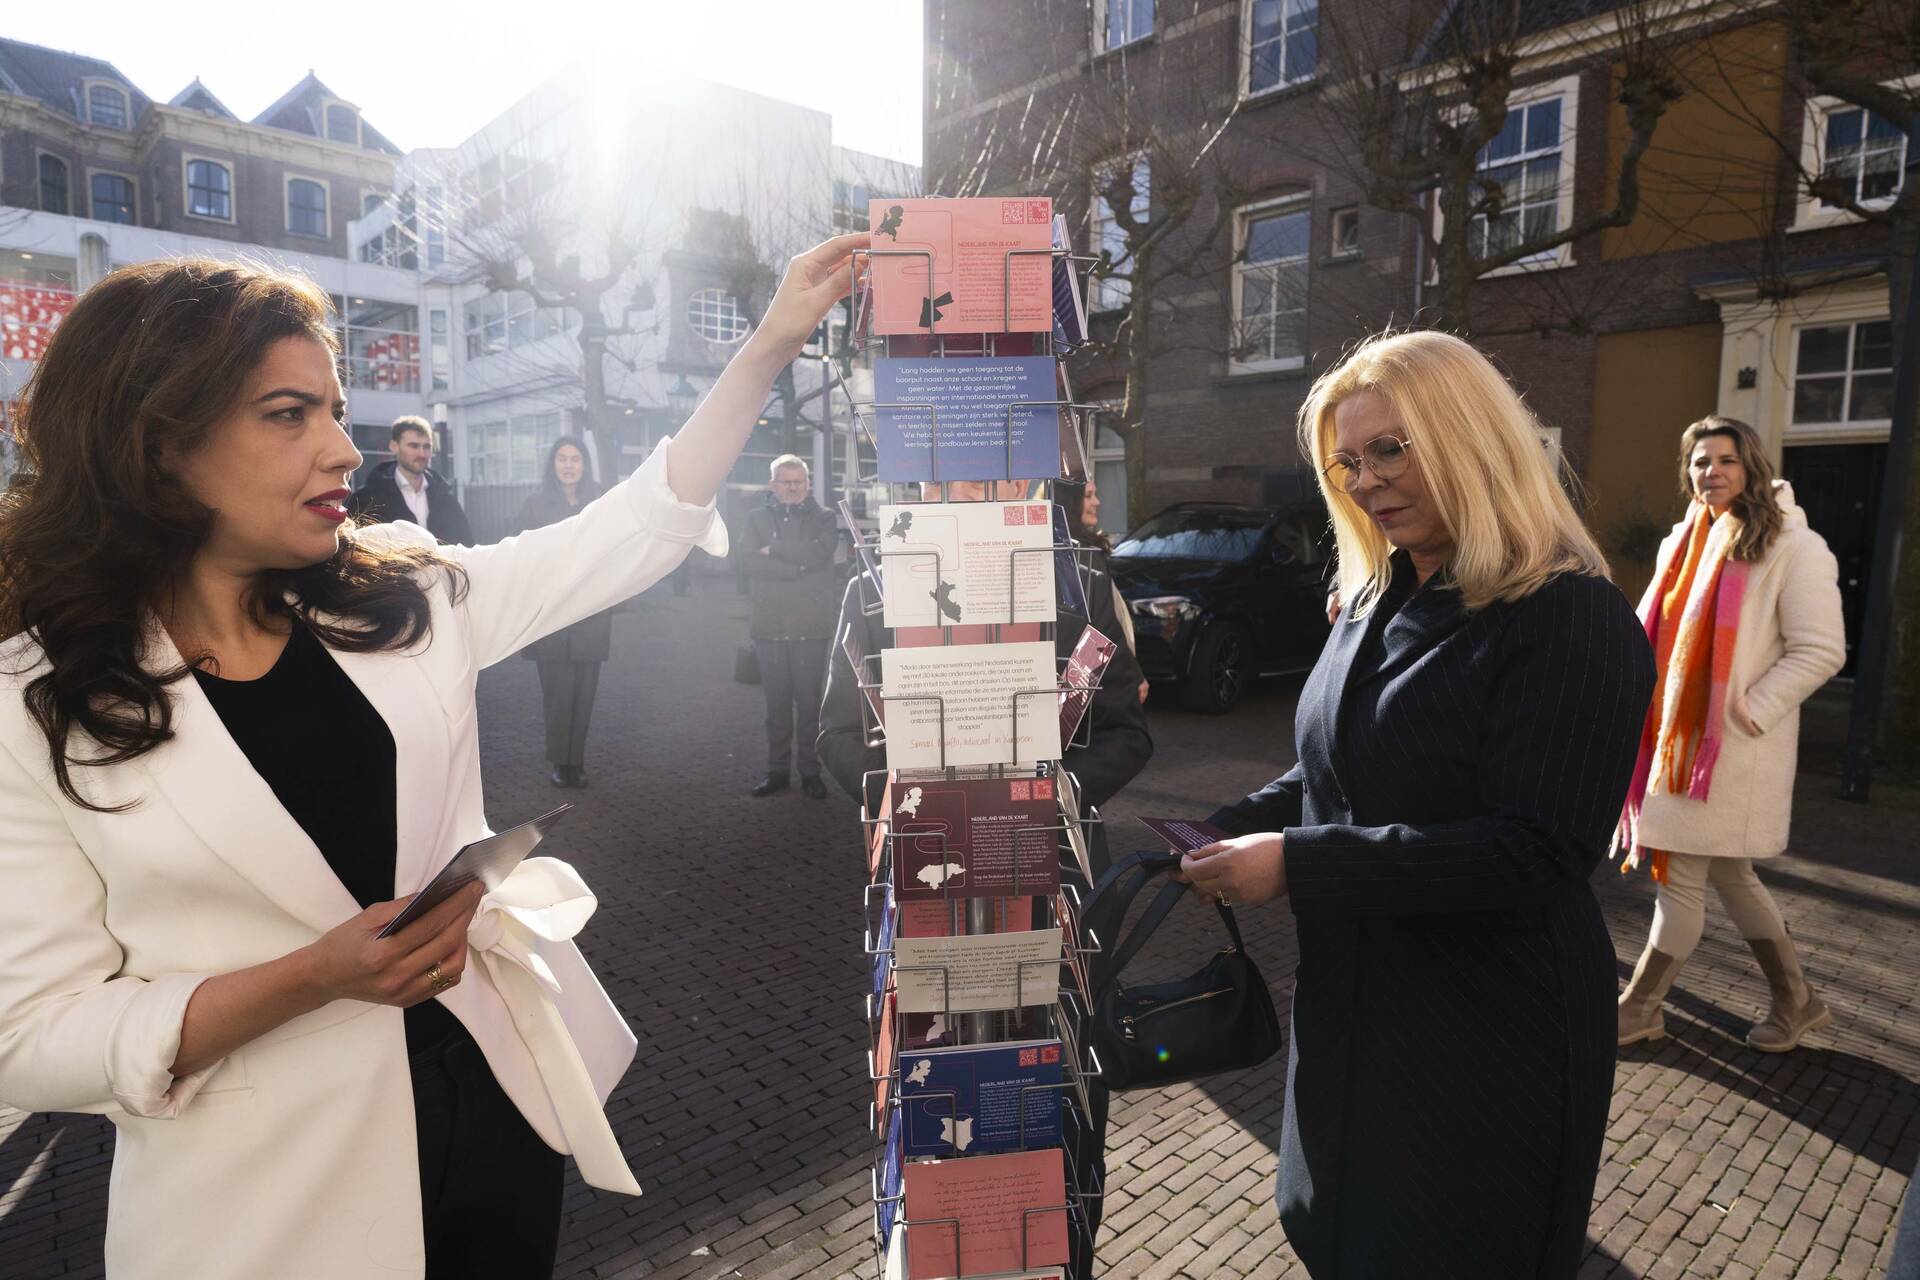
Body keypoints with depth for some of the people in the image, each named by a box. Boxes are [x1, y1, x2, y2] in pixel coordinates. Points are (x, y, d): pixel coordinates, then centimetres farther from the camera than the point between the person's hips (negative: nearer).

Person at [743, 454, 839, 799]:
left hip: (811, 626, -1)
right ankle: (777, 770, 17)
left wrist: (773, 549, -8)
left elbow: (818, 553, -13)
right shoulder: (758, 518, 9)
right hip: (769, 625, 1)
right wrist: (797, 567, -12)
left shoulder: (823, 518, 6)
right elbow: (749, 561, -7)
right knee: (776, 702, 7)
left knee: (810, 702, 3)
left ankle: (810, 771, 13)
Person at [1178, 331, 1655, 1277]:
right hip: (1351, 1011, 7)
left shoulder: (1574, 619, -18)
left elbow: (1535, 852, -25)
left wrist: (1298, 864, -27)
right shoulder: (1375, 604, 6)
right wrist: (1225, 835, -4)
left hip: (1489, 1039, -7)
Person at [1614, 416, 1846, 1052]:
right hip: (1678, 736, 8)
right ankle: (1796, 1001, 33)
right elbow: (1655, 631, 19)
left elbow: (1821, 651, -13)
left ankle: (1640, 1007, 15)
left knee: (1681, 878, 0)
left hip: (1730, 746, -7)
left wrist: (1747, 713, -18)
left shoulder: (1792, 547, -10)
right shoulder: (1687, 542, 12)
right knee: (1730, 875, 17)